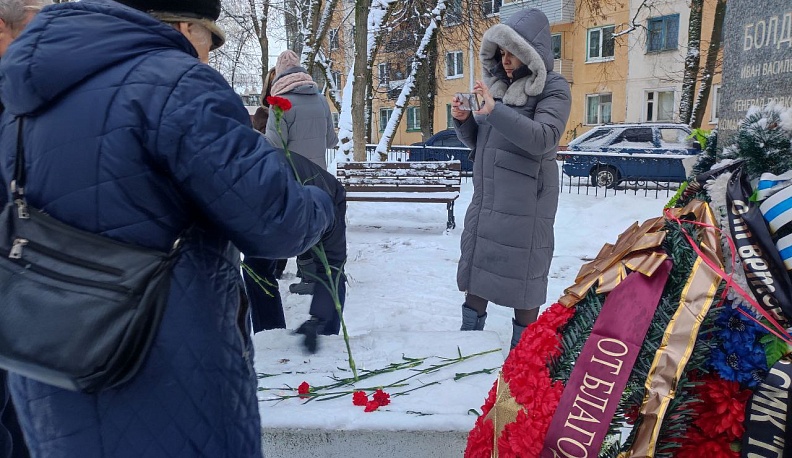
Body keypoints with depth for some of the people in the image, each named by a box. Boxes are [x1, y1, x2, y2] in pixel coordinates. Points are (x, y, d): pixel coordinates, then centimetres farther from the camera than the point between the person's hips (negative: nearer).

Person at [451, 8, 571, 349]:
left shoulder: (553, 88, -8)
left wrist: (495, 110, -32)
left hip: (524, 203, -7)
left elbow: (542, 139, -25)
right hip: (486, 198, 7)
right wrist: (462, 119, -5)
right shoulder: (498, 85, 10)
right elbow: (476, 142, 15)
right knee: (476, 270, 13)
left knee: (522, 277, 1)